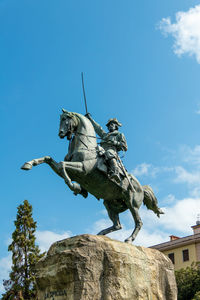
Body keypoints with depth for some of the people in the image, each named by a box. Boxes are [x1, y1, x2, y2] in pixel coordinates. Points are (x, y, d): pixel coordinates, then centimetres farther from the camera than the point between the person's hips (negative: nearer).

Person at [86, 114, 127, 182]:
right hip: (102, 152, 7)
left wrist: (115, 142, -1)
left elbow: (125, 147, 14)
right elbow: (97, 128, 47)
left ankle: (115, 173, -66)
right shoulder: (105, 135, 39)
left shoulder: (120, 135, 25)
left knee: (109, 153, -42)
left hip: (112, 151, -7)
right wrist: (90, 118, 51)